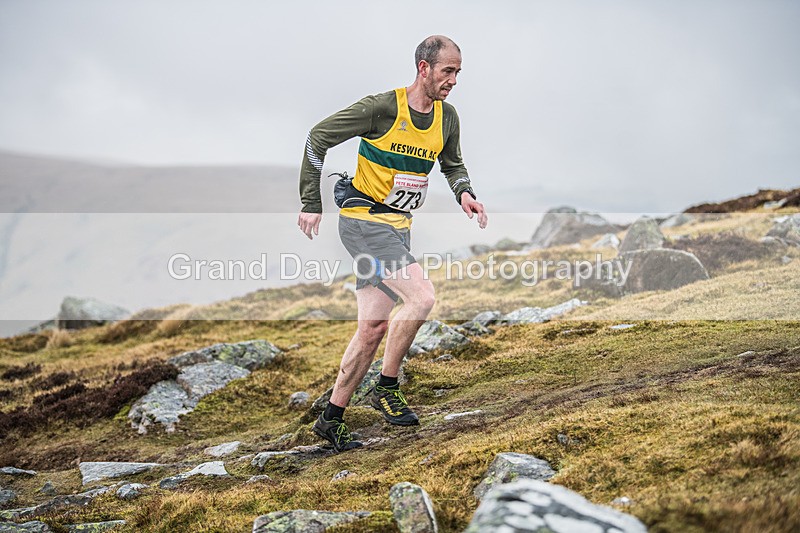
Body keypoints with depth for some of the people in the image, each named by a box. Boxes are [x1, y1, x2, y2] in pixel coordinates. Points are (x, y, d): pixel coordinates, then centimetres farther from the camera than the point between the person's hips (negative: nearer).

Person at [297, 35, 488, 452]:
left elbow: (452, 164, 23)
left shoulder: (447, 117, 4)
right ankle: (386, 389, -6)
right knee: (421, 296, -23)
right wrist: (311, 203, -9)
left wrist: (464, 192, 0)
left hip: (398, 227, 7)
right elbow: (318, 137, -10)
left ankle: (331, 419, 18)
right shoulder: (382, 108, -15)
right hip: (363, 220, -7)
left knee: (374, 329, 7)